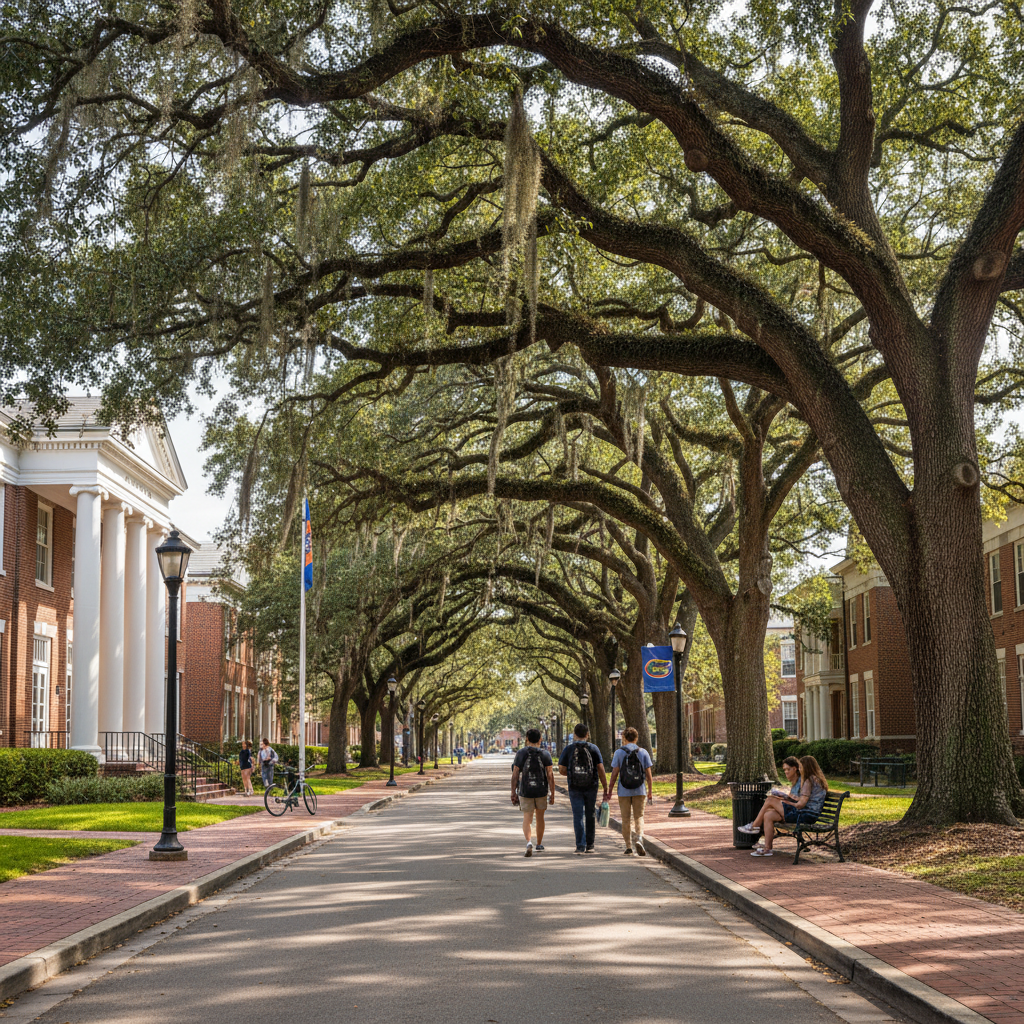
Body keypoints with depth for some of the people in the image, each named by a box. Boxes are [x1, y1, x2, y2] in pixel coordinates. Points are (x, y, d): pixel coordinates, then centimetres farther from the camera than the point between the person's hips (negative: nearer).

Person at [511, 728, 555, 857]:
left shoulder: (521, 754, -5)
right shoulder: (545, 755, -4)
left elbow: (515, 775, -7)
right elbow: (550, 775, -8)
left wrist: (513, 793, 0)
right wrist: (552, 794, -4)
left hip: (525, 792, -1)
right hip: (542, 791, 1)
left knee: (527, 819, 2)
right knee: (540, 817, 19)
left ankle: (529, 842, -24)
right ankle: (539, 845, 31)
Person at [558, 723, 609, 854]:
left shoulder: (568, 748, -2)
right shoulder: (593, 748, -2)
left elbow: (561, 770, -4)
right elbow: (601, 770, -6)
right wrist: (606, 790, -2)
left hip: (575, 788, -1)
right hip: (591, 788, 1)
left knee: (578, 816, 1)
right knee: (590, 816, 14)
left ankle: (580, 845, -9)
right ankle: (590, 845, 20)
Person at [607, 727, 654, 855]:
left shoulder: (619, 753, -4)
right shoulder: (643, 752, 1)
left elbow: (614, 774, -6)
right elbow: (648, 775, 0)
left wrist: (609, 790, 2)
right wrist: (650, 791, 8)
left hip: (624, 791, -1)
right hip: (640, 791, 1)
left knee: (625, 819, 9)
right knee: (639, 817, 9)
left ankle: (628, 846, 11)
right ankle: (639, 838, -16)